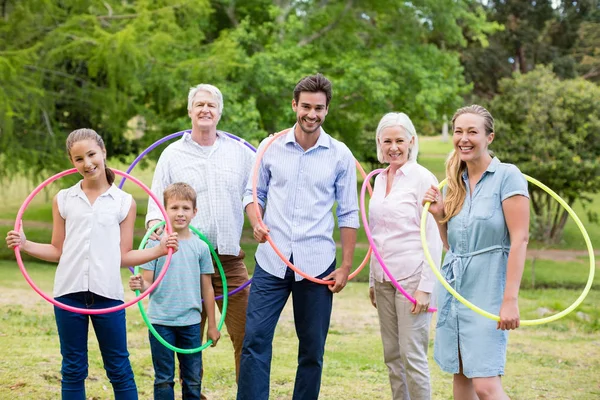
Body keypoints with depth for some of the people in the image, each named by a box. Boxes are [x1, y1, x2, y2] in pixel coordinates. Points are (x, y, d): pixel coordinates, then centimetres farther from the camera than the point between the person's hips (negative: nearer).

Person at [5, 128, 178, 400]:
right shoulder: (63, 200, 9)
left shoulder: (124, 202, 6)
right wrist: (25, 245, -3)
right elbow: (58, 252, 11)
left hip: (107, 293, -1)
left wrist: (159, 250, -7)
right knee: (73, 369, 8)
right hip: (69, 292, 1)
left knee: (118, 368, 3)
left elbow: (123, 256, 5)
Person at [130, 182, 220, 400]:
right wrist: (140, 285, -27)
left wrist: (212, 325, 9)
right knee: (164, 380, 6)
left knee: (193, 380, 8)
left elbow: (207, 288, 7)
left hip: (190, 323, 2)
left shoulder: (200, 247, 2)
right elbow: (148, 283, -3)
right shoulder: (155, 244, -3)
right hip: (161, 322, -2)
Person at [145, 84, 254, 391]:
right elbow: (156, 204, 7)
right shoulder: (172, 154, 8)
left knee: (245, 336, -3)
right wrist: (157, 226, -13)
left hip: (230, 259, 1)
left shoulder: (240, 152, 10)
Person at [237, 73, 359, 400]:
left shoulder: (339, 155, 1)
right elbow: (254, 193, 12)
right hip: (271, 260, 0)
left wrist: (346, 266, 0)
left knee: (312, 348, 7)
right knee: (255, 339, -6)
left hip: (317, 264, 0)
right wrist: (256, 223, -9)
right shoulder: (271, 147, 4)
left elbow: (348, 214, 4)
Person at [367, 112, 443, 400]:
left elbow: (434, 239, -10)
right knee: (392, 355, 8)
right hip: (384, 278, 7)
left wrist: (425, 287, -15)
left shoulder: (423, 179, -8)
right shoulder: (379, 180, 12)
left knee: (412, 355, -7)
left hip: (412, 277, -7)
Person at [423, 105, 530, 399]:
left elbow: (519, 240, -14)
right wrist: (438, 215, 0)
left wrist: (510, 299, -20)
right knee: (460, 375, 11)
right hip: (453, 286, 7)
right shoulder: (456, 182, 12)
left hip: (487, 289, -7)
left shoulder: (507, 176, -9)